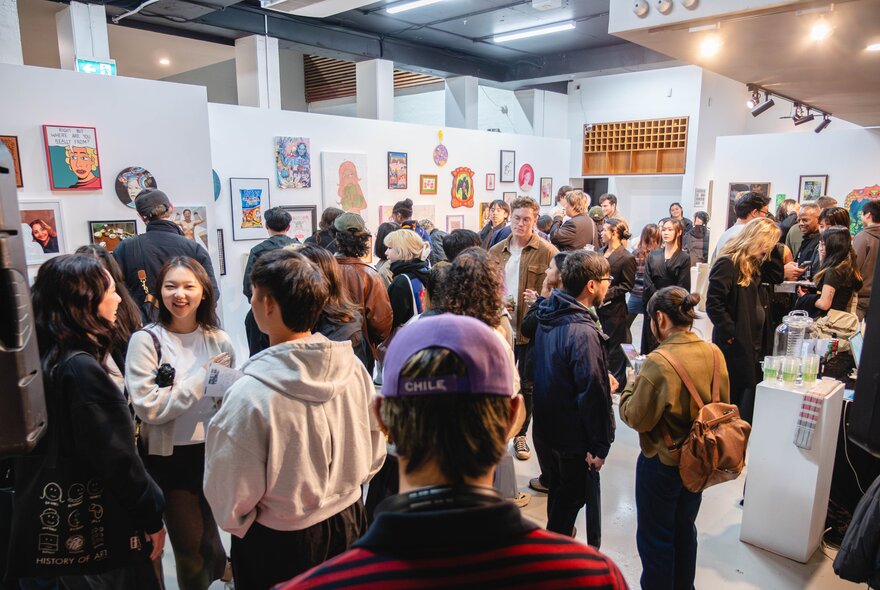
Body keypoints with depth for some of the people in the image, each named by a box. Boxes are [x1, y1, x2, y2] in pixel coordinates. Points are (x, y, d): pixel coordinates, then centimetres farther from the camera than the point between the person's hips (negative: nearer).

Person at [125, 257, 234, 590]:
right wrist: (202, 376, -18)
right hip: (170, 459, -3)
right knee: (190, 547, 12)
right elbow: (149, 408, -19)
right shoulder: (146, 341, -12)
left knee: (208, 537, 21)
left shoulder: (218, 339, -2)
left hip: (215, 451, 3)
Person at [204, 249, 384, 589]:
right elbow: (374, 455, -2)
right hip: (349, 523, 4)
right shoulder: (352, 367, -15)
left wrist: (236, 524, 4)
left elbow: (230, 498, -17)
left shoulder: (249, 395, -29)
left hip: (278, 547, -4)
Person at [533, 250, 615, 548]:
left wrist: (601, 378, 13)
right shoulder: (583, 333, -30)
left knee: (559, 484, 27)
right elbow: (593, 394, -26)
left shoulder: (549, 316, -2)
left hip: (549, 422, 9)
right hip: (575, 434, -8)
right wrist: (599, 445, -17)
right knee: (574, 492, 12)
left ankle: (557, 530, 48)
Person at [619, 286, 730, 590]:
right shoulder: (714, 353, -8)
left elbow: (635, 418, -20)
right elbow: (723, 405, 5)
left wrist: (630, 387, -5)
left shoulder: (659, 362, -28)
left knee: (655, 538, 14)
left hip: (662, 463, -7)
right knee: (685, 529, 27)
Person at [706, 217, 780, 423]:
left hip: (751, 343, 9)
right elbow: (713, 304, -21)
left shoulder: (752, 266, 14)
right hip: (733, 345, -9)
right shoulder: (727, 264, -15)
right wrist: (732, 333, -18)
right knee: (730, 398, 1)